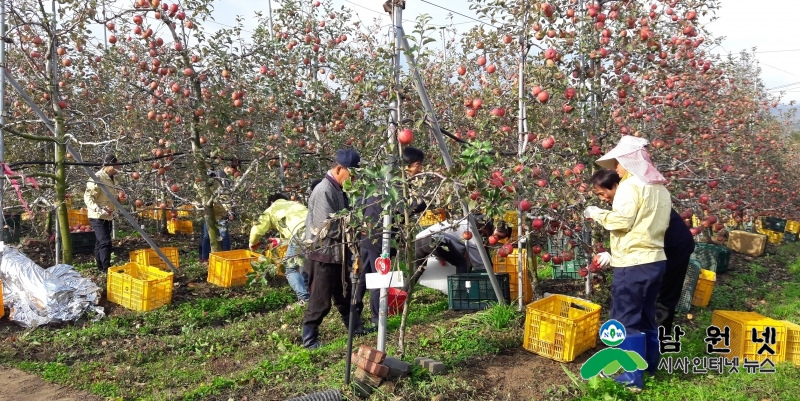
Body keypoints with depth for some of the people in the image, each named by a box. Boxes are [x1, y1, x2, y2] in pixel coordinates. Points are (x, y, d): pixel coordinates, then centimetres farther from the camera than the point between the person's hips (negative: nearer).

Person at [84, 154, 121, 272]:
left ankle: (101, 268, 22)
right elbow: (88, 197, -23)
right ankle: (107, 269, -9)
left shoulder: (109, 178, 13)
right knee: (105, 242, -12)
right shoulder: (97, 178, -17)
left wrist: (116, 199, 8)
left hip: (107, 217, 10)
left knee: (100, 242, 15)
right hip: (98, 217, -10)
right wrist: (100, 210, -34)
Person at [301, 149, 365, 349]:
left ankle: (356, 327, 37)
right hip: (323, 255, -9)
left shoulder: (338, 190, 10)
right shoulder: (324, 190, -21)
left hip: (338, 253, 9)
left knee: (345, 295, 22)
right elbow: (330, 228, -25)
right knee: (320, 301, 1)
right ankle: (309, 340, 13)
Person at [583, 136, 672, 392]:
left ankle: (633, 378, 4)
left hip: (633, 264, -9)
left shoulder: (632, 185, -11)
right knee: (646, 316, 19)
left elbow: (622, 220, -21)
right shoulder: (660, 189, 17)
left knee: (626, 320, -1)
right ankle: (649, 366, 30)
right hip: (655, 260, 9)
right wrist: (614, 255, 22)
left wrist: (596, 213, -3)